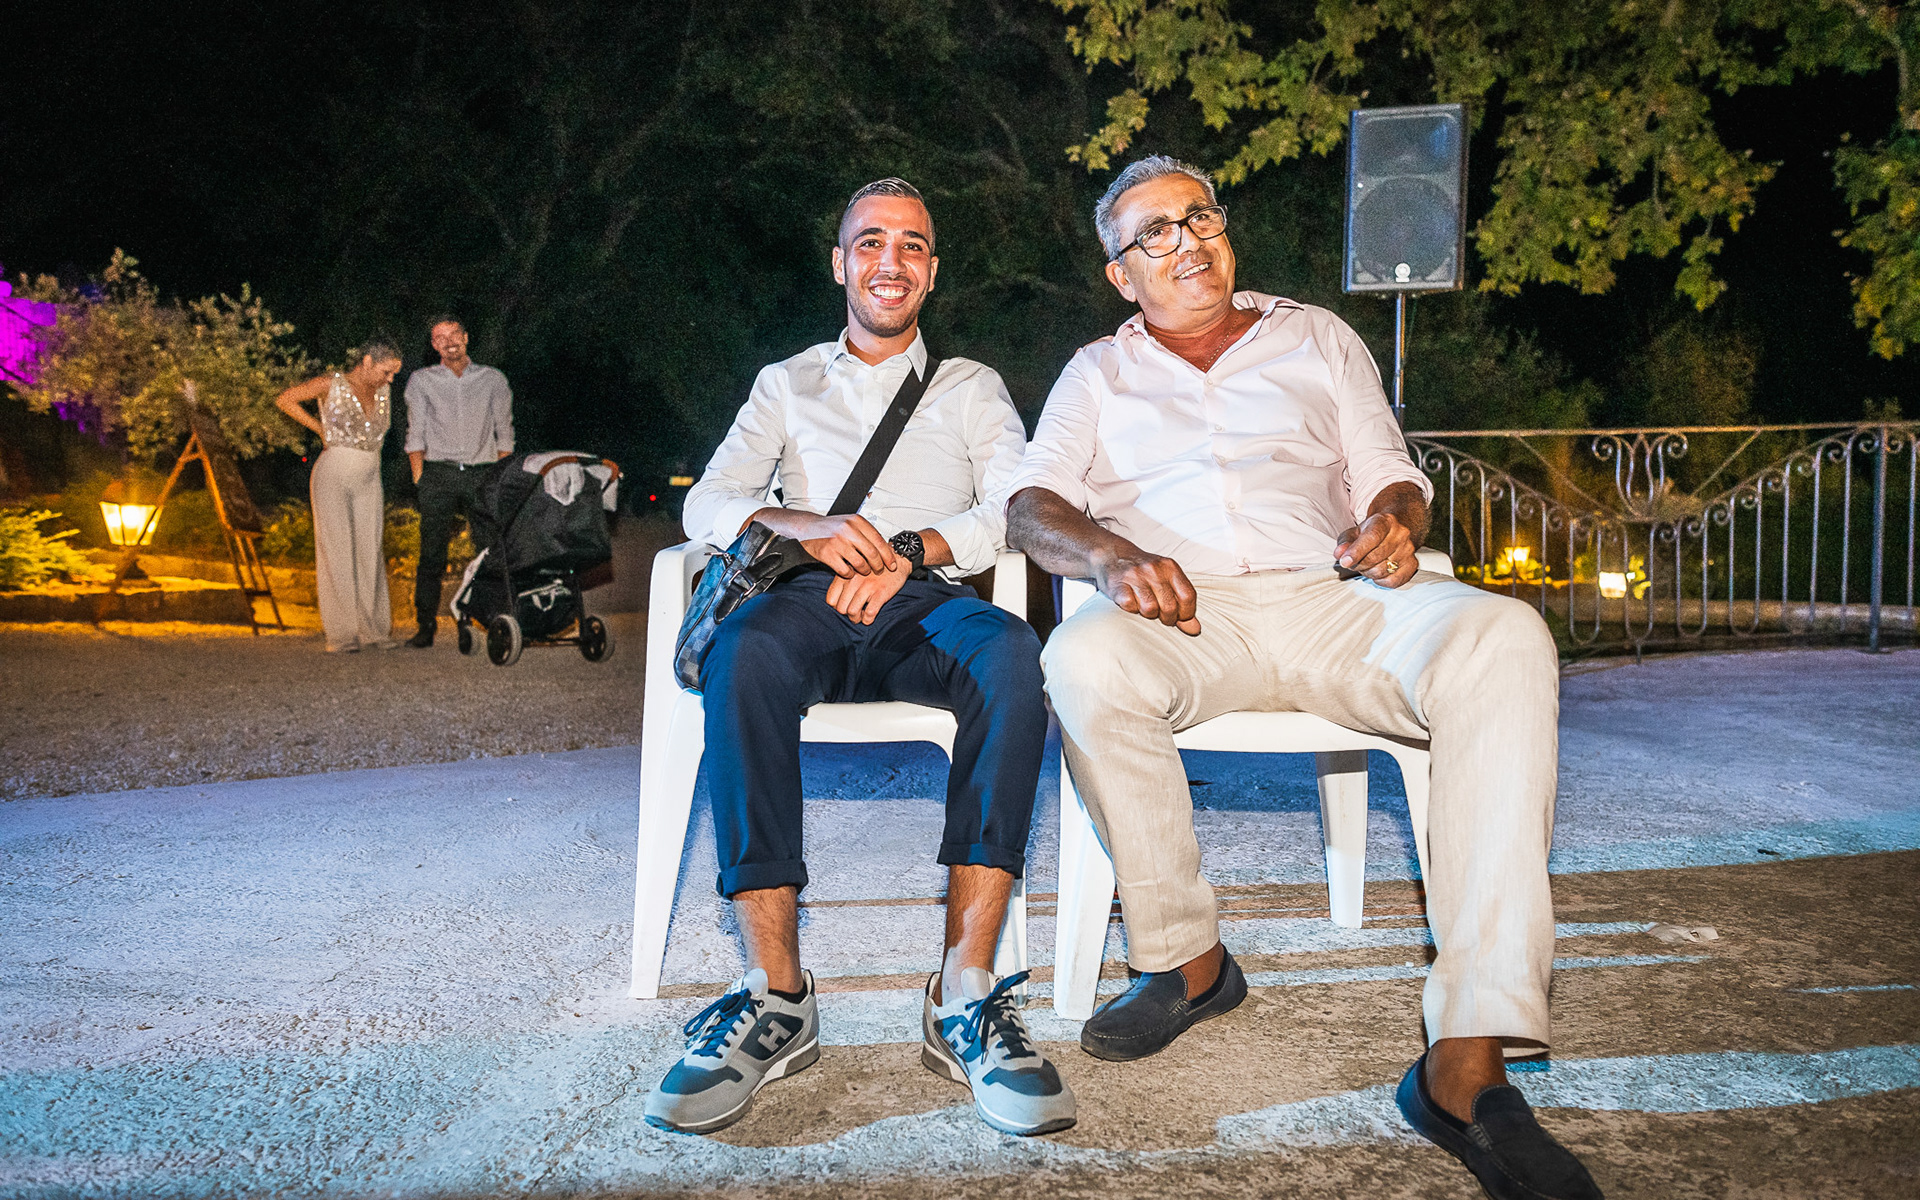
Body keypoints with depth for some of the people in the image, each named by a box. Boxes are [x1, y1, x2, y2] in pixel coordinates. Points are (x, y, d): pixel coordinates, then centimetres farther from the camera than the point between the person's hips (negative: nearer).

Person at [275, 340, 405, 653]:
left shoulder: (383, 392, 9)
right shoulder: (332, 385, -5)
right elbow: (284, 399, 3)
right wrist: (321, 429, 3)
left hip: (368, 478, 5)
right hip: (333, 476, -4)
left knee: (370, 551, 3)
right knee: (336, 552, -4)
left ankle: (374, 628, 7)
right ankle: (341, 634, -3)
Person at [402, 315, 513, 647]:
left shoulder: (493, 380, 13)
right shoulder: (421, 380, 12)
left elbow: (504, 433, 12)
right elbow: (416, 433, 10)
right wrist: (419, 475, 0)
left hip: (483, 473, 0)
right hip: (439, 473, 0)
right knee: (431, 553, -6)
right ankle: (425, 627, -2)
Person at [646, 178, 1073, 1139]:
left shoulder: (970, 388, 24)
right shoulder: (786, 385, 26)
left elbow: (1016, 509, 5)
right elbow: (707, 505, 10)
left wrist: (908, 550, -14)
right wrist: (804, 529, -12)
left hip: (928, 601, 0)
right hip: (809, 599, 1)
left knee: (1011, 655, -37)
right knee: (742, 653, -37)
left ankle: (965, 995, -39)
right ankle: (776, 996, -36)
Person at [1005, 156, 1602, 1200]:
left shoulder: (1317, 338, 26)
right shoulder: (1097, 373, 23)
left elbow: (1390, 477, 20)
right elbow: (1032, 507, 9)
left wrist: (1392, 523, -6)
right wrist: (1109, 554, -15)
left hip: (1330, 603, 1)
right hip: (1178, 615, -1)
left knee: (1502, 640, -30)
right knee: (1084, 661, -37)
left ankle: (1466, 1063, -36)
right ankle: (1184, 959, -15)